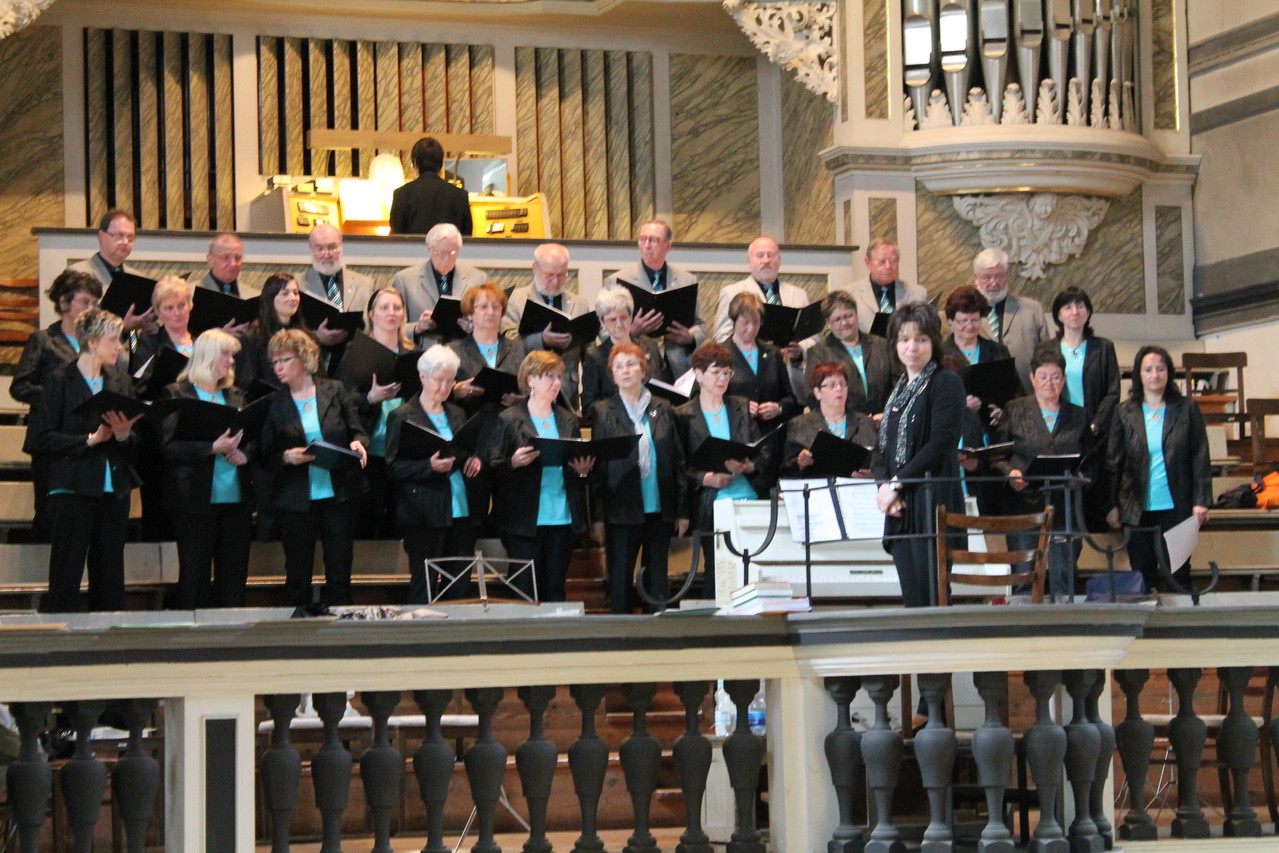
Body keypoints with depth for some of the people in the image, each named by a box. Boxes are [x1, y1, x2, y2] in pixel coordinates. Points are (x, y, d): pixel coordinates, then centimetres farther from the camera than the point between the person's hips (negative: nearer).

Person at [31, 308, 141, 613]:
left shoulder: (121, 383, 14)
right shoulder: (61, 381, -2)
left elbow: (135, 443, 14)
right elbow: (44, 439, -9)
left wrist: (124, 436, -8)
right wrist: (92, 439, -16)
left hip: (114, 493, 5)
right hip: (73, 492, -5)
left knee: (110, 582, 5)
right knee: (65, 580, -6)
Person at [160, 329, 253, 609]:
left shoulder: (236, 397, 17)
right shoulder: (177, 395, 0)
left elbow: (252, 440, 16)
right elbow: (169, 447, -10)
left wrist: (242, 454, -6)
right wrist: (213, 448, -20)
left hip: (236, 499, 5)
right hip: (196, 499, -5)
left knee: (234, 579, 3)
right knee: (194, 578, -3)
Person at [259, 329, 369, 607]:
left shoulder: (334, 391, 4)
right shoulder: (275, 404, 3)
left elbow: (358, 431, 7)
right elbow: (265, 456, 3)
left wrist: (358, 444, -15)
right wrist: (286, 457, -17)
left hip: (338, 496, 0)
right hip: (296, 500, 0)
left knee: (340, 575, 3)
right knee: (298, 578, 4)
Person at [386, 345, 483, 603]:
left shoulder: (457, 414, 17)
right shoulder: (402, 417, -1)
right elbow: (394, 468, -6)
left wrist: (474, 460, 2)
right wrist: (429, 466, -21)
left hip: (462, 511, 6)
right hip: (425, 514, -6)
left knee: (461, 587, 4)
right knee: (424, 589, -4)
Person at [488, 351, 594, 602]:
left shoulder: (568, 421, 15)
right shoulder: (509, 420, 1)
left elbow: (580, 464, 18)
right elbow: (493, 468, -3)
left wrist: (582, 470, -4)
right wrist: (514, 463, -22)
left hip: (562, 518, 4)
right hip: (524, 521, -4)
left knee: (556, 589, 4)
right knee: (526, 589, -4)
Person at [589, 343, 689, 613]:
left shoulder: (663, 410, 10)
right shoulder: (603, 412, 3)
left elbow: (678, 461, 9)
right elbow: (596, 466, -1)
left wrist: (682, 510, 4)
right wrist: (597, 517, -7)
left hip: (660, 510, 2)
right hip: (622, 511, -2)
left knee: (657, 582, 6)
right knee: (620, 583, 0)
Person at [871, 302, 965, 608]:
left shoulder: (946, 384, -2)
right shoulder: (898, 391, 20)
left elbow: (941, 444, -13)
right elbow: (881, 450, 18)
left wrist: (897, 482, -11)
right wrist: (885, 485, -2)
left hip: (934, 502, -7)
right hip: (901, 508, 7)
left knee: (931, 600, -12)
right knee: (911, 602, 3)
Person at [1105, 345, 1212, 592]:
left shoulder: (1186, 408, 2)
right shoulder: (1124, 412, 5)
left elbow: (1200, 458, 2)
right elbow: (1113, 461, 5)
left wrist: (1201, 501, -5)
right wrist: (1112, 505, -1)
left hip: (1175, 507, -1)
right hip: (1138, 509, 1)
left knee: (1177, 573, 0)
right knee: (1143, 575, 4)